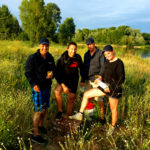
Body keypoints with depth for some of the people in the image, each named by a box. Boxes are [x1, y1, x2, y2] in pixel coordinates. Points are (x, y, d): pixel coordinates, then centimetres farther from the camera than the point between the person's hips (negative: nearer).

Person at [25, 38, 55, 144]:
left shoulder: (50, 58, 7)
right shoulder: (33, 58, -12)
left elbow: (53, 69, 17)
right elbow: (28, 72, -12)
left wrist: (52, 73, -8)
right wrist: (34, 84, -24)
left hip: (47, 86, 7)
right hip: (37, 87, -6)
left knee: (45, 108, 16)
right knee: (39, 110, -7)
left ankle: (41, 125, 39)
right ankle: (35, 135, 5)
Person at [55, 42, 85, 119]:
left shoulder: (78, 58, -7)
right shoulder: (62, 59, -18)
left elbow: (81, 68, 10)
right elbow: (57, 73, -19)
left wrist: (83, 80, 13)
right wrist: (63, 85, -28)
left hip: (73, 81, 2)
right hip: (63, 79, -2)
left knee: (71, 99, 4)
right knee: (57, 91, -30)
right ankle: (60, 111, -11)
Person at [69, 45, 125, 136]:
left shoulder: (119, 63, -15)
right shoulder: (108, 62, 6)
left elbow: (121, 79, -16)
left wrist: (111, 88, -19)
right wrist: (100, 80, 0)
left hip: (114, 90, -7)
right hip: (105, 87, 8)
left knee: (113, 109, 9)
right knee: (86, 94, 4)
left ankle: (112, 127, 34)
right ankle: (80, 115, 12)